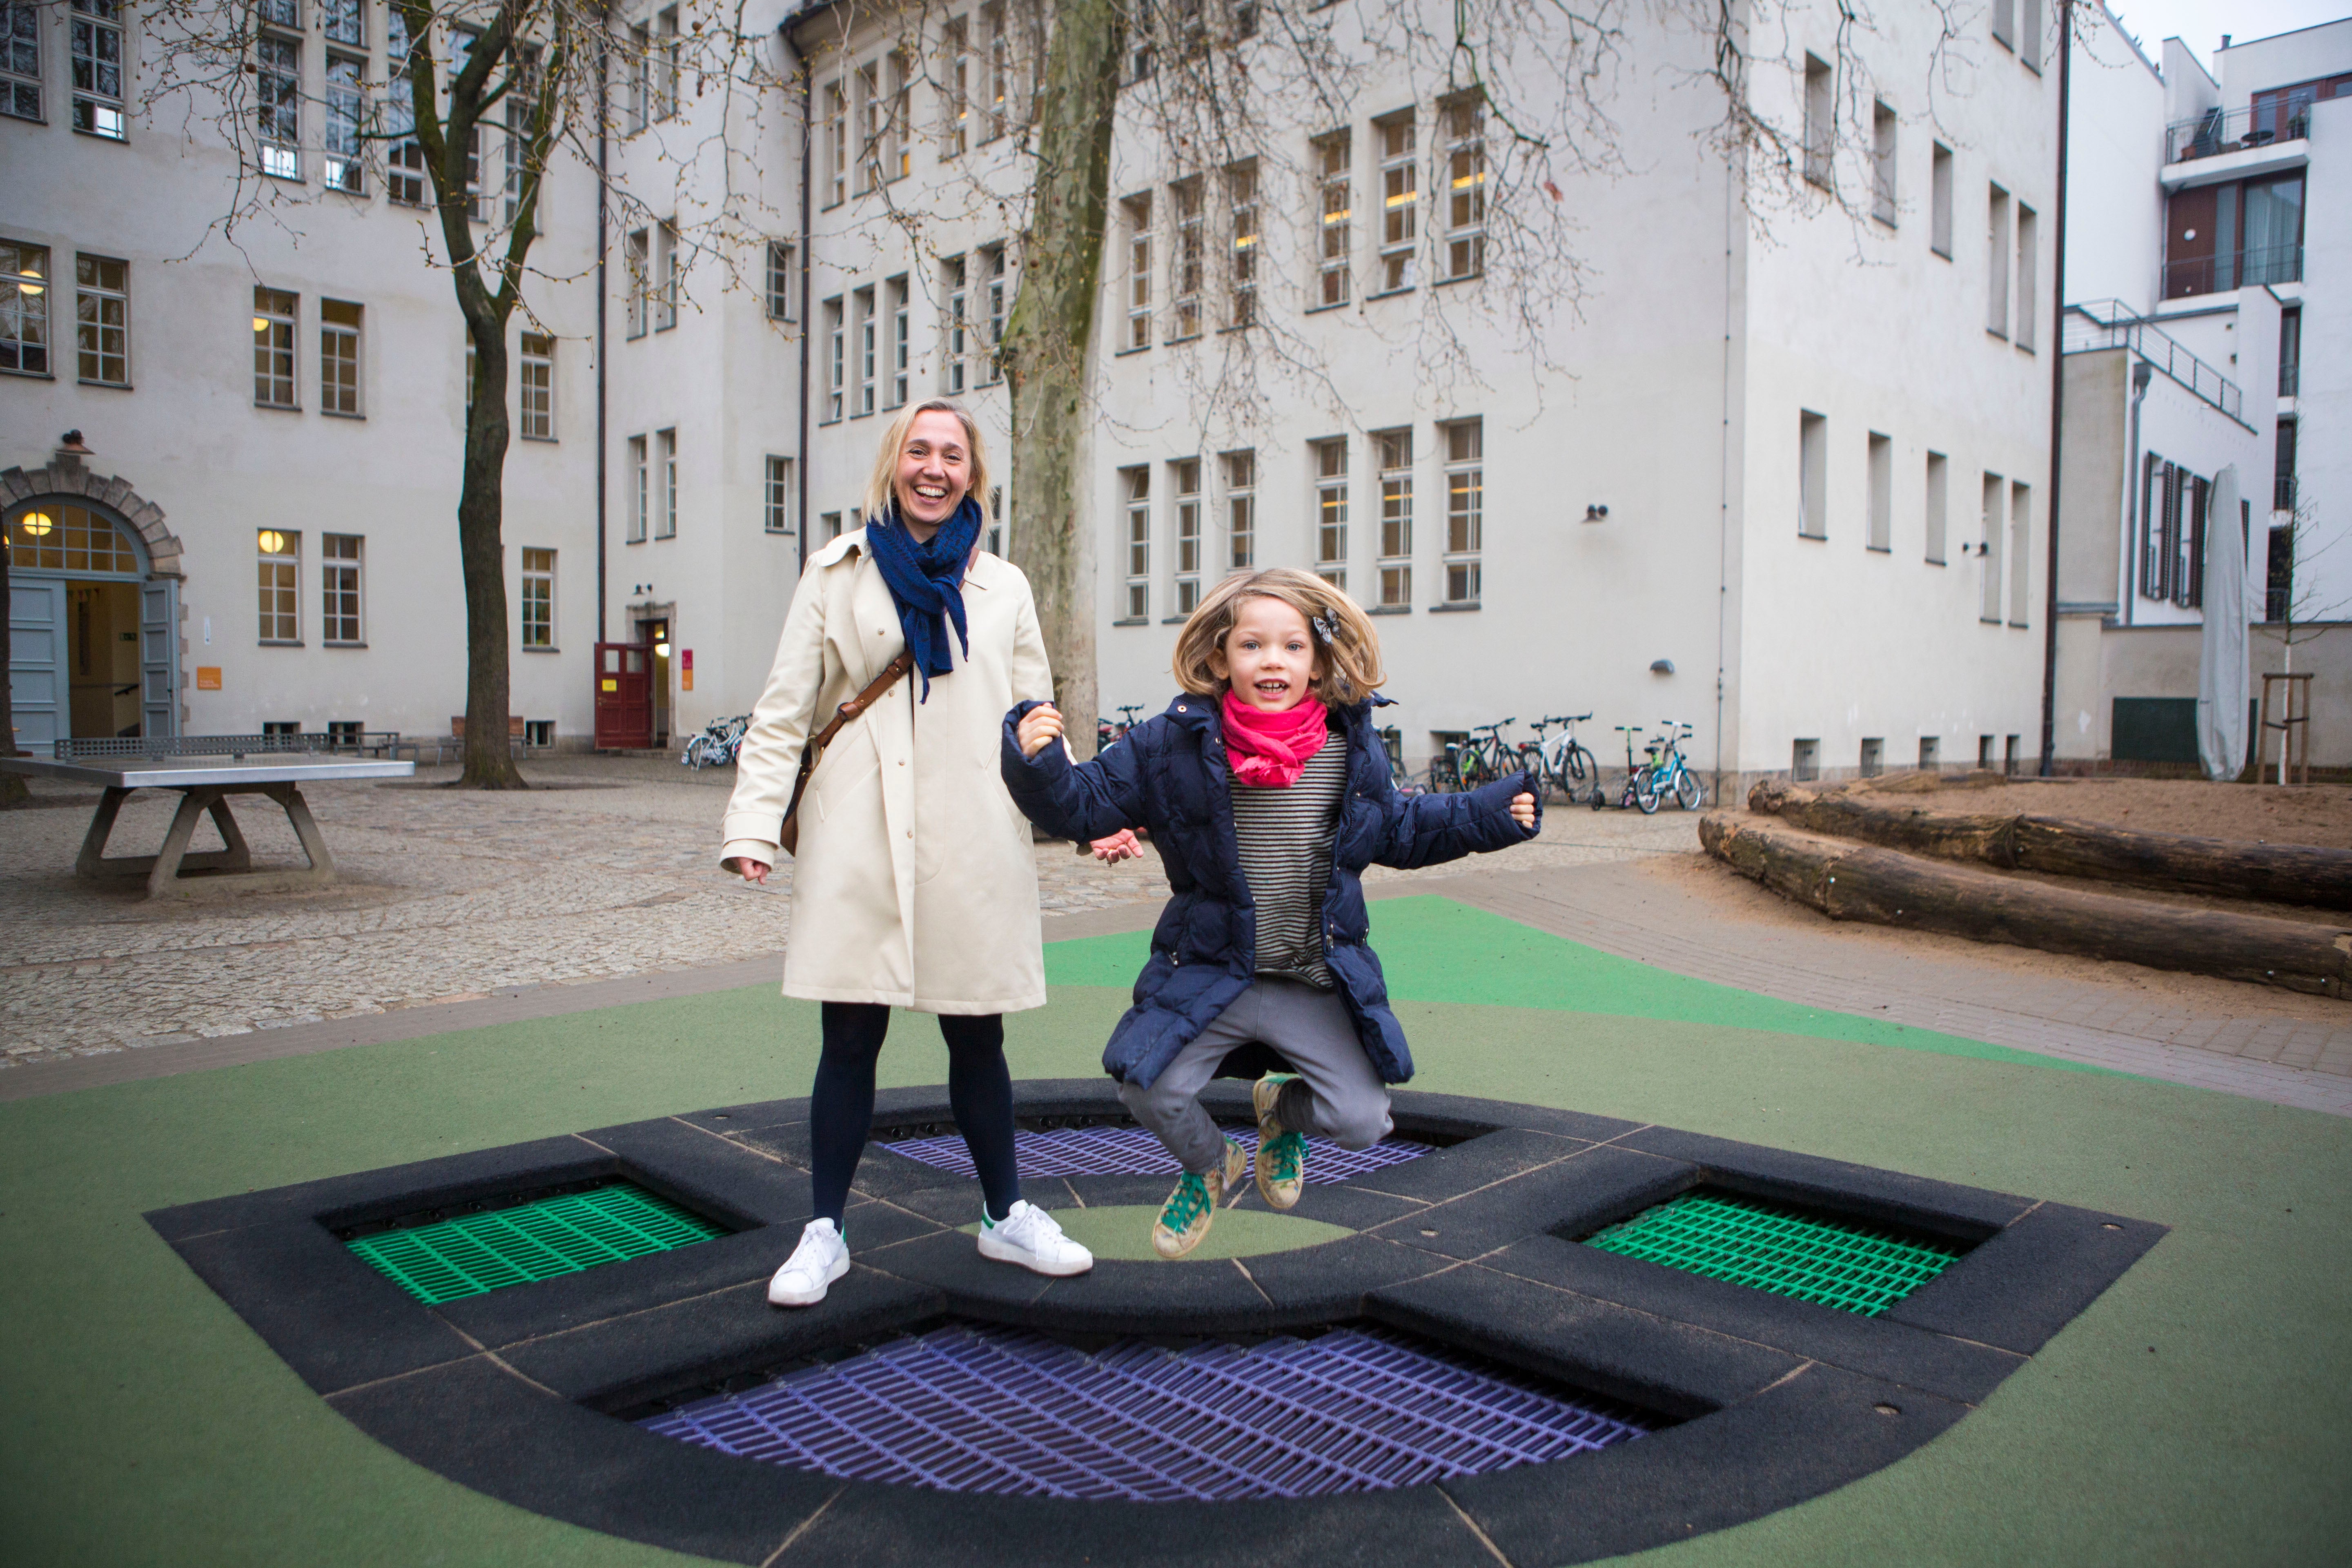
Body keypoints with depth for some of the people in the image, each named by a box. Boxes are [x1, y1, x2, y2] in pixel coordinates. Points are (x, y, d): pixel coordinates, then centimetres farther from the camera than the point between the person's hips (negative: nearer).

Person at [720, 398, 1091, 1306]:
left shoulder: (1003, 588, 14)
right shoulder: (837, 575, 8)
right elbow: (783, 714, 6)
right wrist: (752, 824, -6)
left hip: (973, 847, 2)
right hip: (860, 845, -1)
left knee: (977, 1037, 9)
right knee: (851, 1039, 3)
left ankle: (1005, 1216, 28)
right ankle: (824, 1233, 19)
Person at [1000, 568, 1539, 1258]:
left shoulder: (1352, 748, -3)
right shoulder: (1174, 743, -11)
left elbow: (1399, 831, 15)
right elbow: (1086, 806, -7)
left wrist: (1493, 813, 9)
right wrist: (1038, 761, -26)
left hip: (1319, 985, 2)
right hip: (1208, 975, -1)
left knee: (1361, 1121, -6)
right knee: (1148, 1087, -17)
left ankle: (1282, 1108, 34)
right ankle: (1212, 1168, 21)